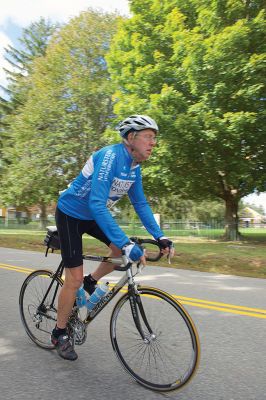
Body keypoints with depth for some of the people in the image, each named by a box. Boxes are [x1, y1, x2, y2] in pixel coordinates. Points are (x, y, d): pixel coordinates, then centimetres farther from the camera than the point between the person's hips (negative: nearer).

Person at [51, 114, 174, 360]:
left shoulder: (134, 168, -4)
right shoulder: (110, 156, -30)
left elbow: (141, 204, 1)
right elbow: (97, 204, -40)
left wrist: (160, 236, -8)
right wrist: (126, 244, -44)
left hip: (92, 216, 8)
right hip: (70, 214, -7)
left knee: (123, 249, -7)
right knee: (75, 278, -5)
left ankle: (91, 281, 17)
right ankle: (60, 334, 17)